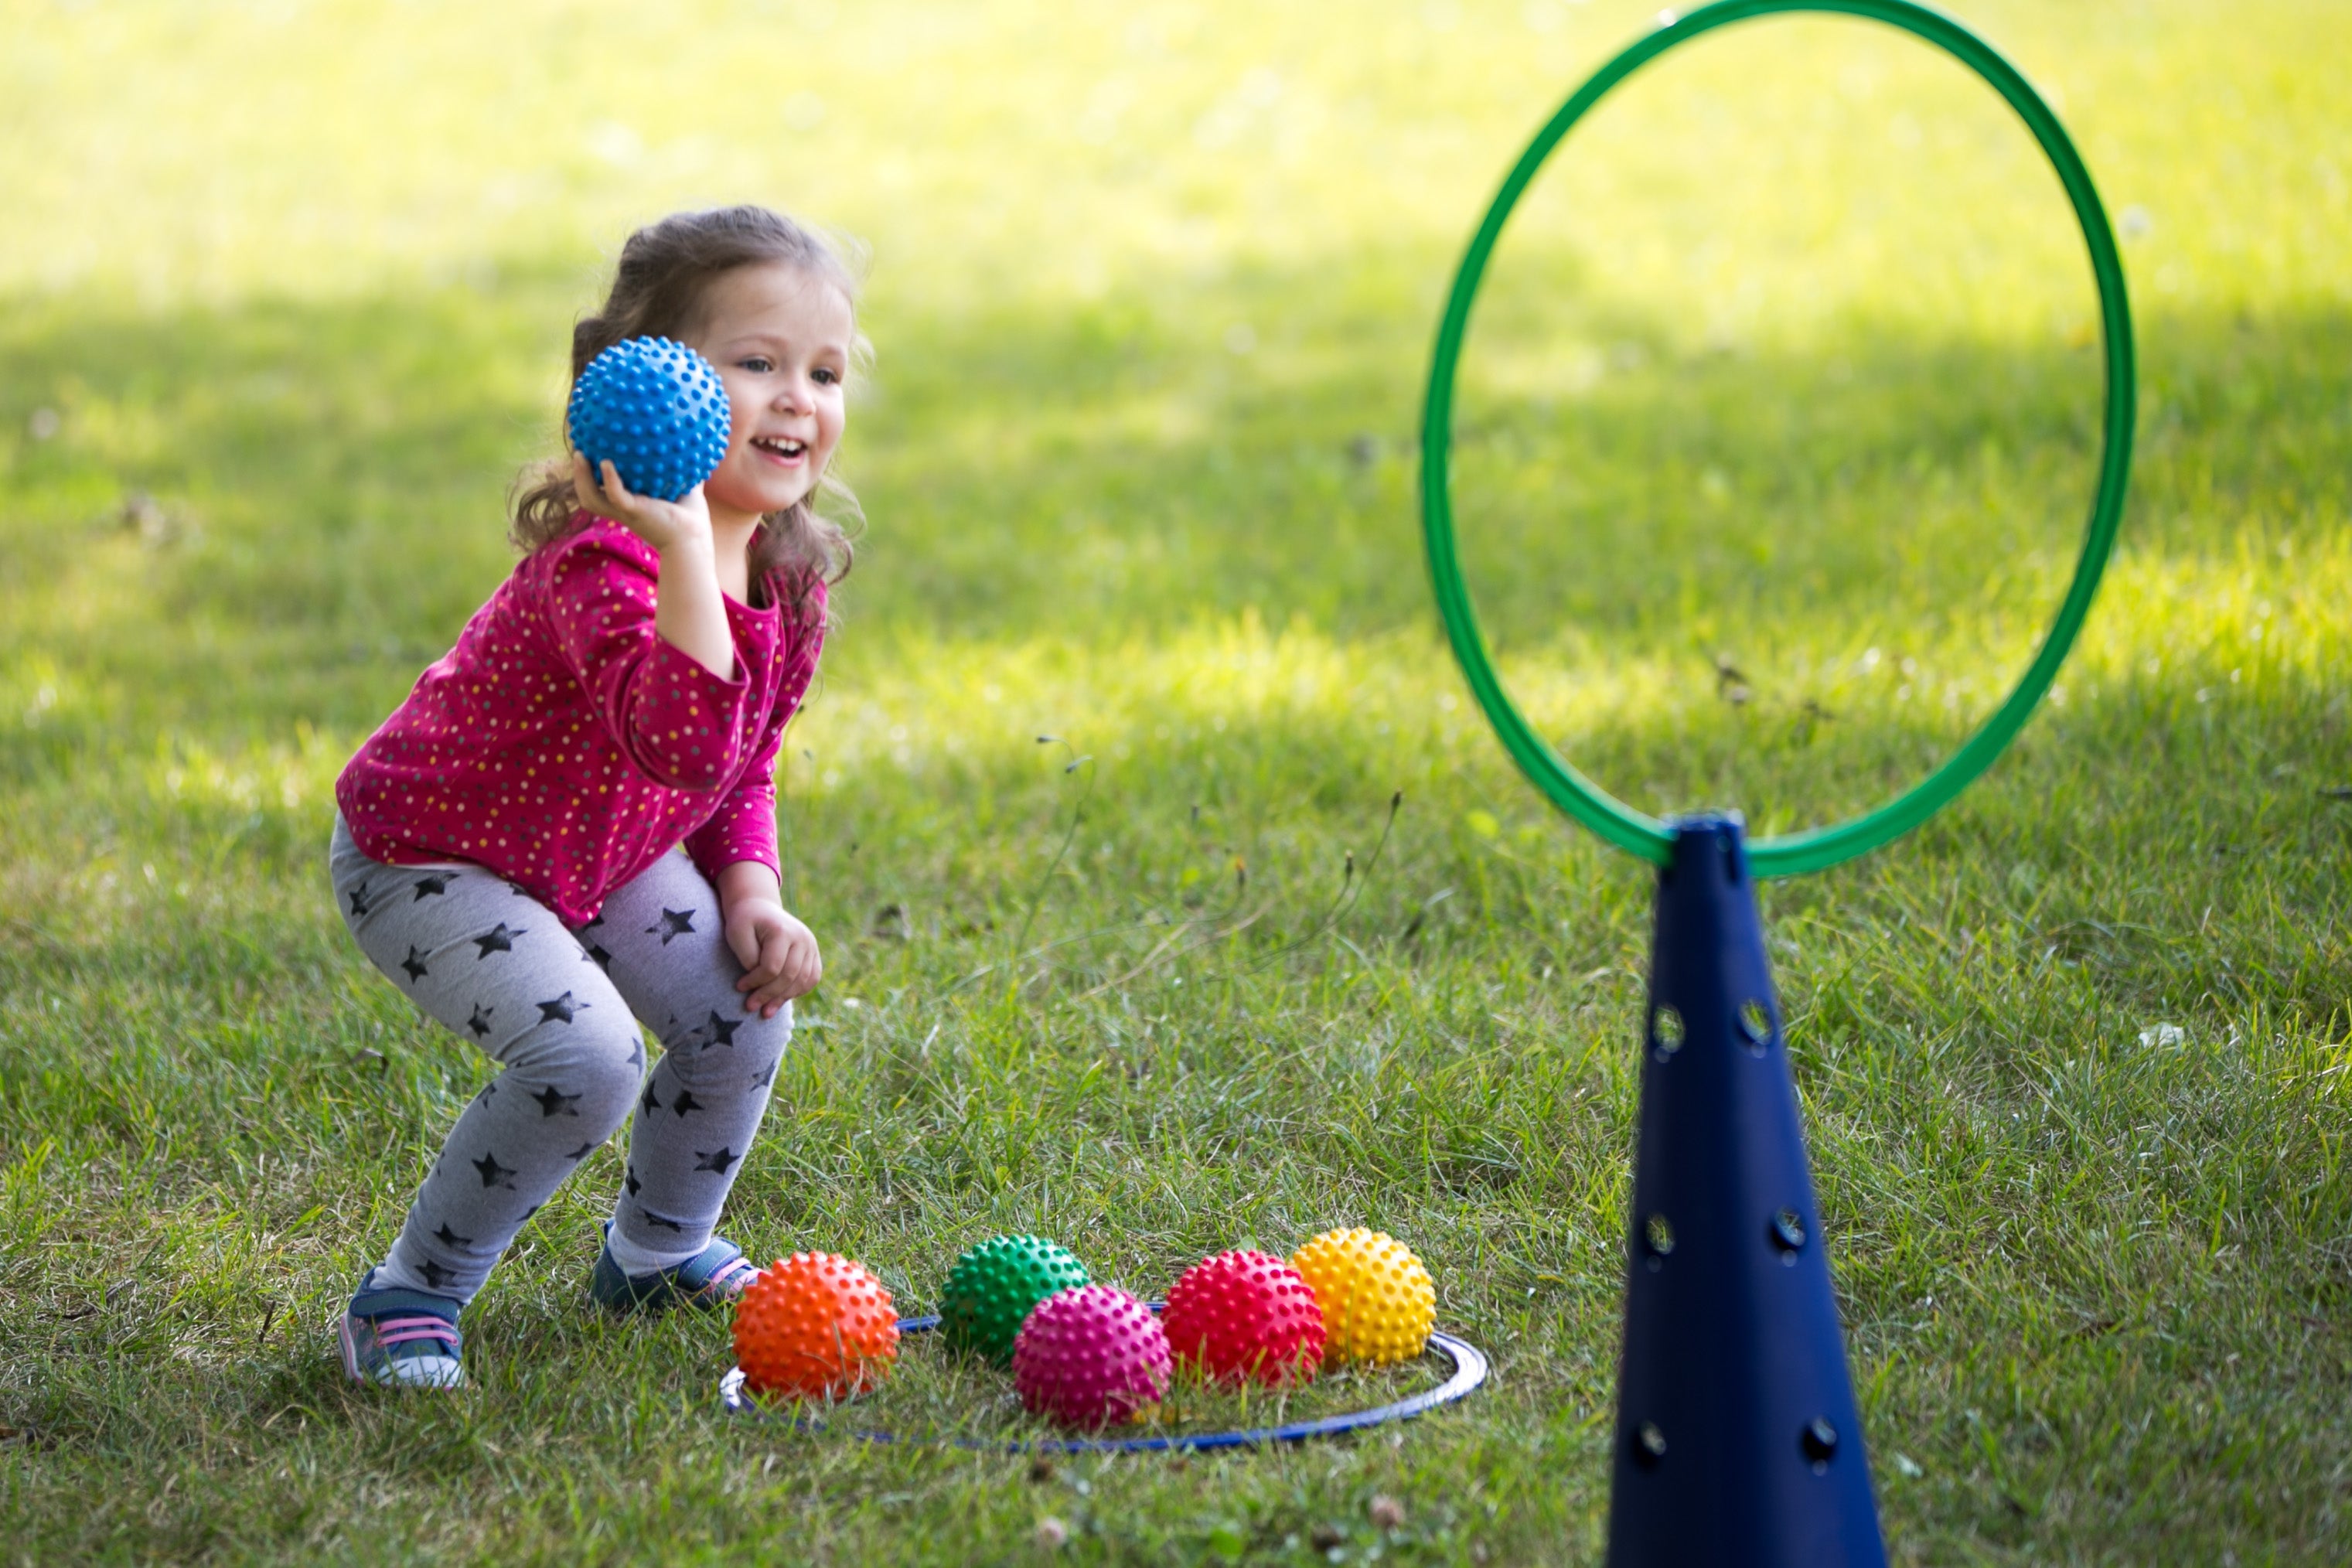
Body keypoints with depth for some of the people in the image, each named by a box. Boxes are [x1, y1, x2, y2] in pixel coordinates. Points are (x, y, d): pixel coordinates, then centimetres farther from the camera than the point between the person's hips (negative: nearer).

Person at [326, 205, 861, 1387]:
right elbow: (684, 746, -52)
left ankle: (658, 1250, 26)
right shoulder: (603, 556, -35)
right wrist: (686, 549, -57)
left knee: (742, 1011, -2)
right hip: (428, 856, -8)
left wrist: (751, 893, -7)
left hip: (608, 847, 8)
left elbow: (747, 759, 8)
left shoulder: (793, 569, -7)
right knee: (585, 1055, -25)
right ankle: (410, 1295, -4)